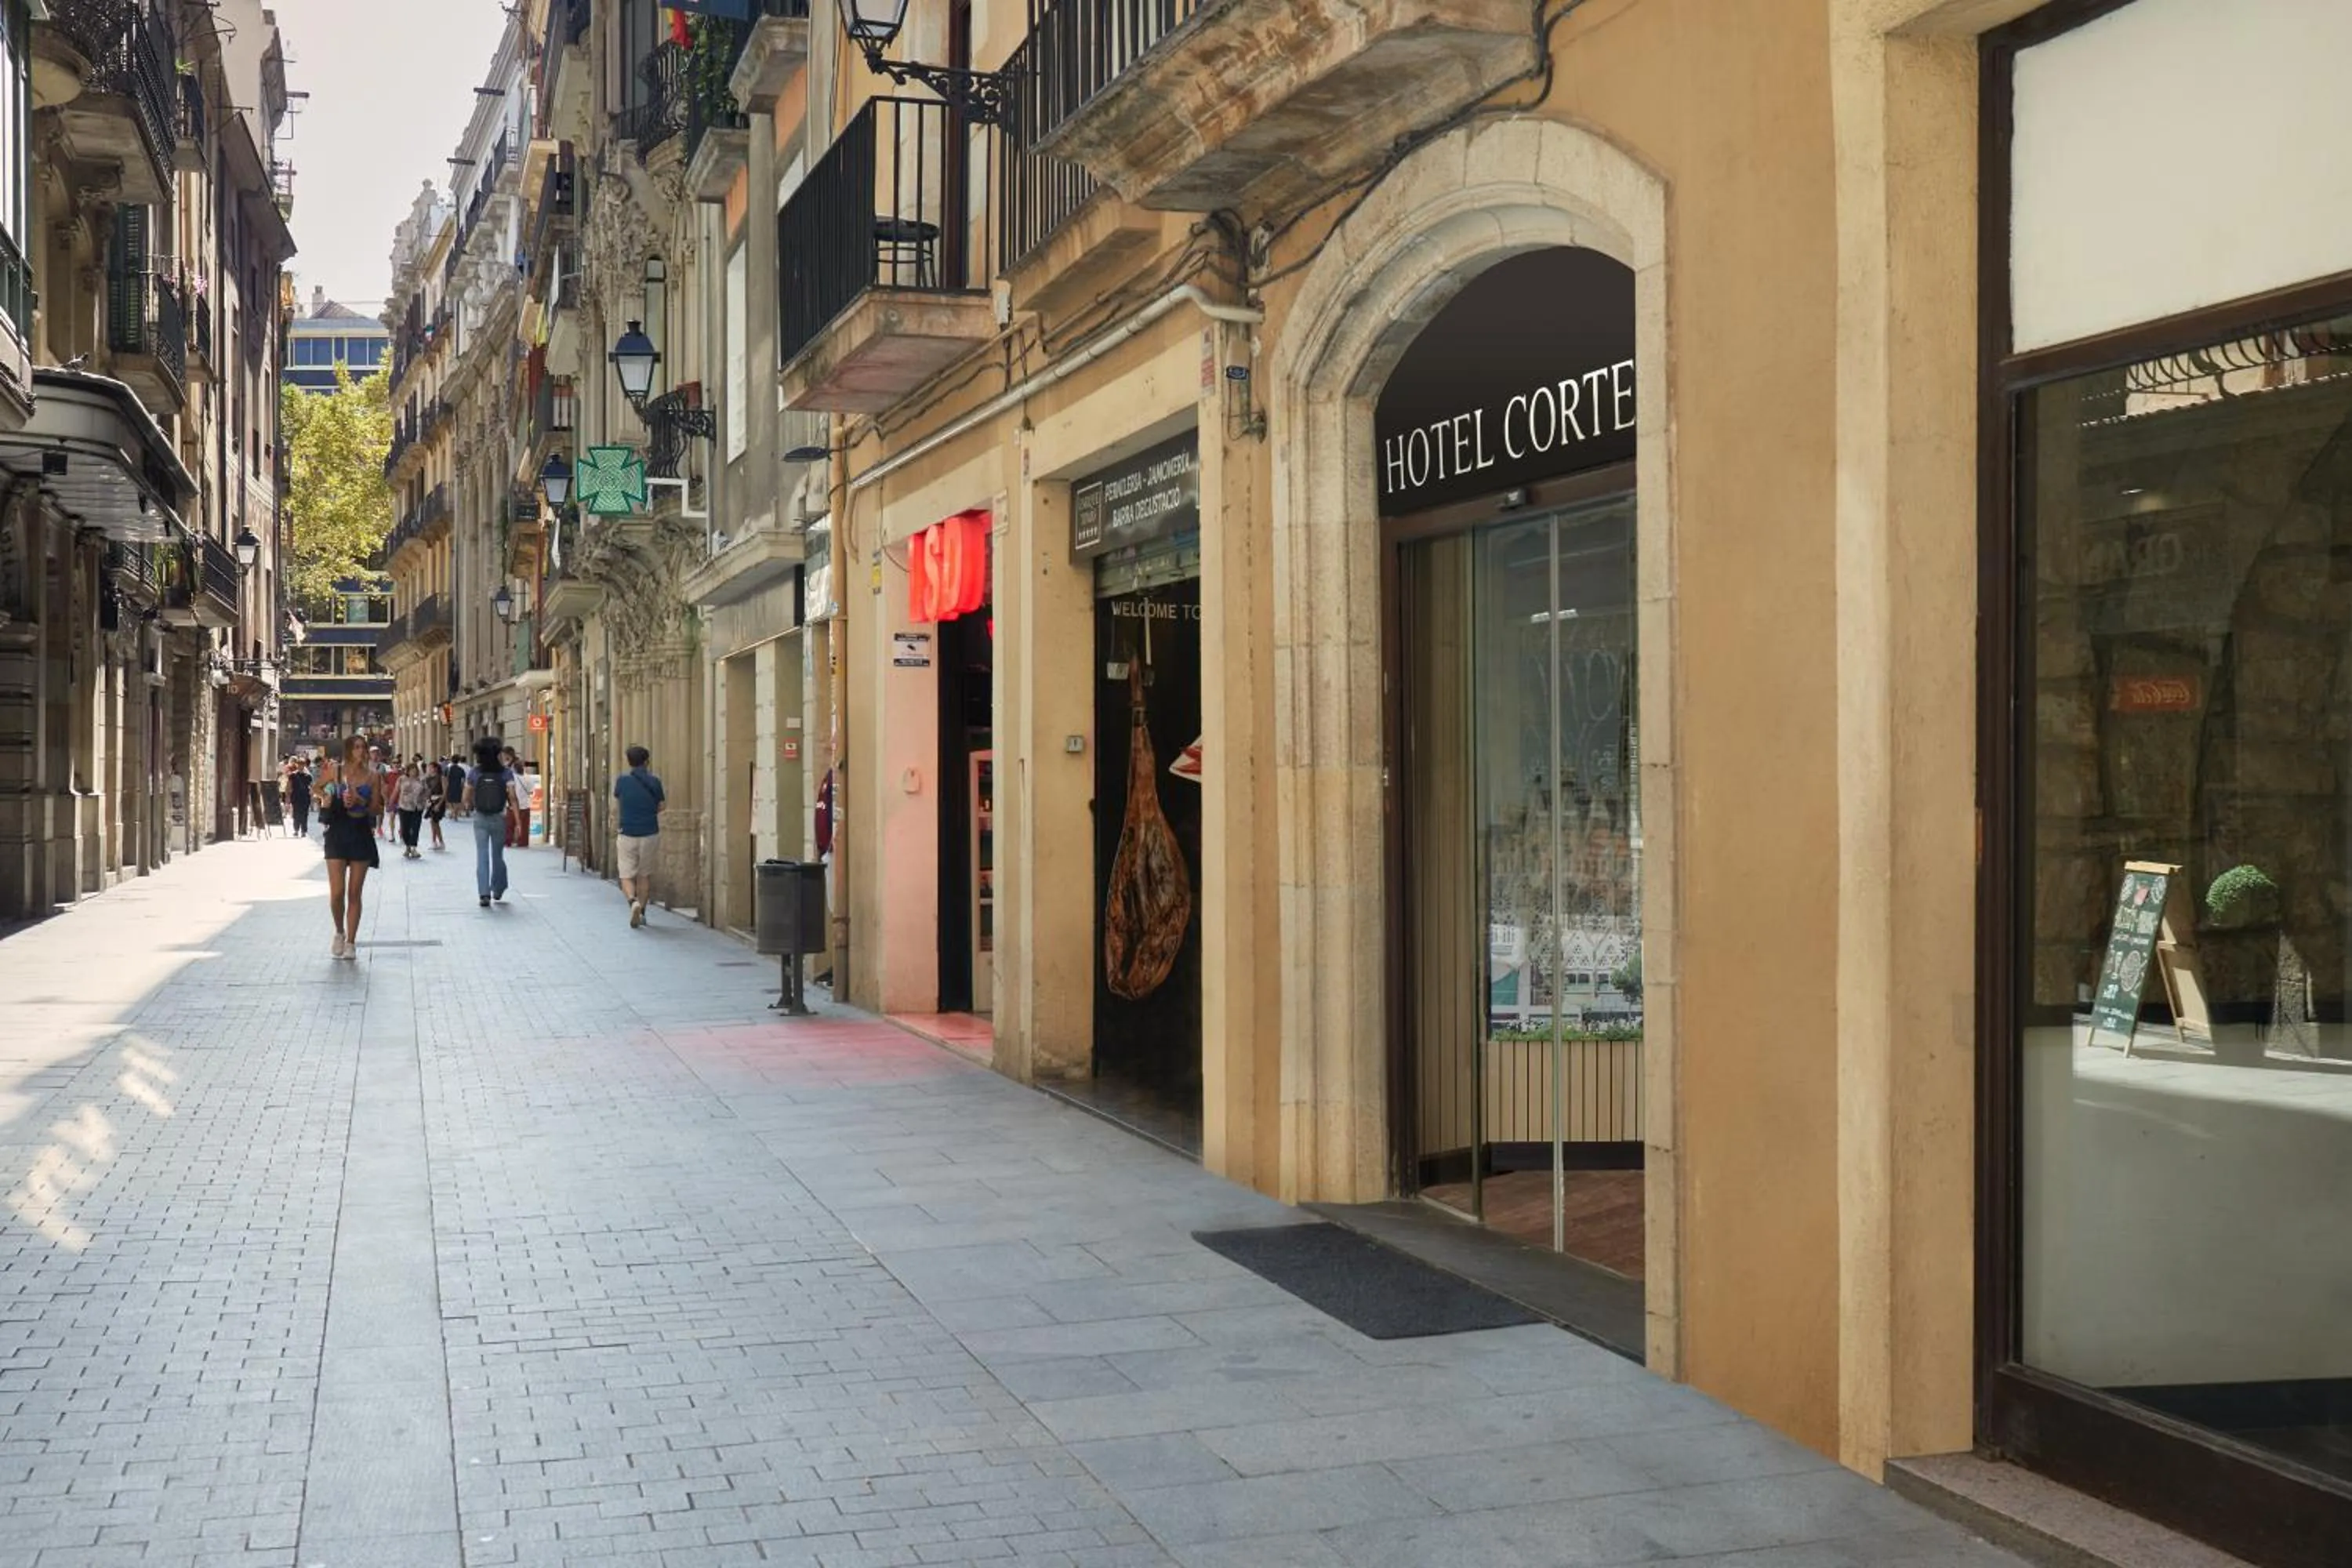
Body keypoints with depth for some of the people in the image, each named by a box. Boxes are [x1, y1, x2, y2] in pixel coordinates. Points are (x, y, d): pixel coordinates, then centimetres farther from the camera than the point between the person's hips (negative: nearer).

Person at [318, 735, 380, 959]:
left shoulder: (372, 776, 3)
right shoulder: (335, 772, 2)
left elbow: (378, 809, 4)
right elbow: (323, 804, 10)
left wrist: (360, 801, -13)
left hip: (361, 834, 1)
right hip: (338, 833, -1)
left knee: (354, 893, 4)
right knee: (336, 893, -6)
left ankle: (351, 942, 11)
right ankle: (339, 933, 19)